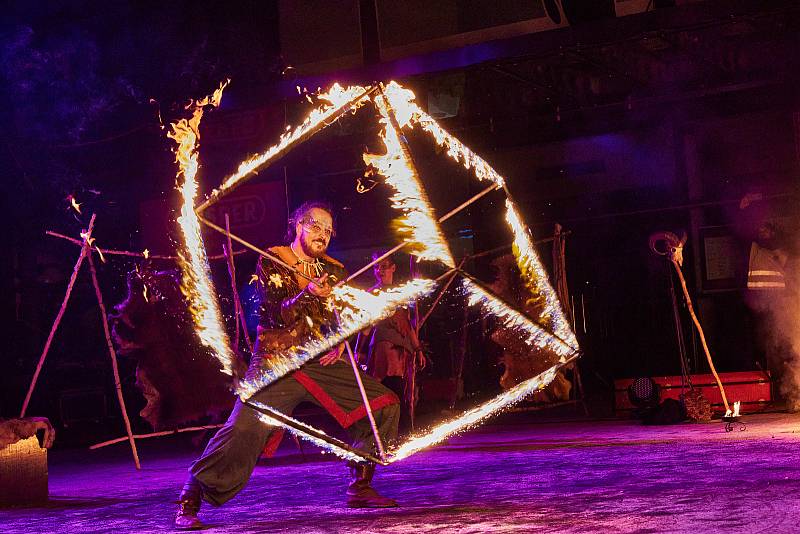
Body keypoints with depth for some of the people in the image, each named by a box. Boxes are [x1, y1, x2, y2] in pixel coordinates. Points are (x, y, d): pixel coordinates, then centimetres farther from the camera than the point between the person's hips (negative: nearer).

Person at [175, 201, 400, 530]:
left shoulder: (333, 271, 15)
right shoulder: (272, 263, 0)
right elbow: (275, 316, -12)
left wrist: (339, 344, -4)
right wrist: (308, 294, -29)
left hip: (321, 363, 5)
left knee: (384, 403, -4)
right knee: (243, 430, -22)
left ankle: (360, 487, 8)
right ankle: (189, 504, -10)